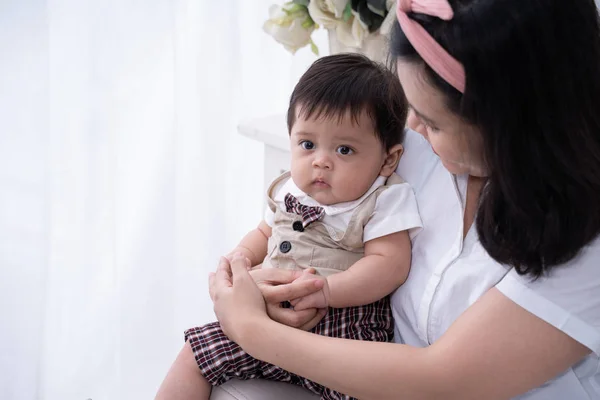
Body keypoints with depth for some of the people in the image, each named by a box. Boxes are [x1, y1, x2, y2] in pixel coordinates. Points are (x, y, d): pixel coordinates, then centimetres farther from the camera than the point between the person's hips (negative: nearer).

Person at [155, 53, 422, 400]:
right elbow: (266, 232, 32)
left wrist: (328, 289, -29)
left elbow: (390, 264, -17)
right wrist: (242, 255, 9)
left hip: (342, 322, -6)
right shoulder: (290, 192, 14)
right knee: (197, 349, 0)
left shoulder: (384, 202, -6)